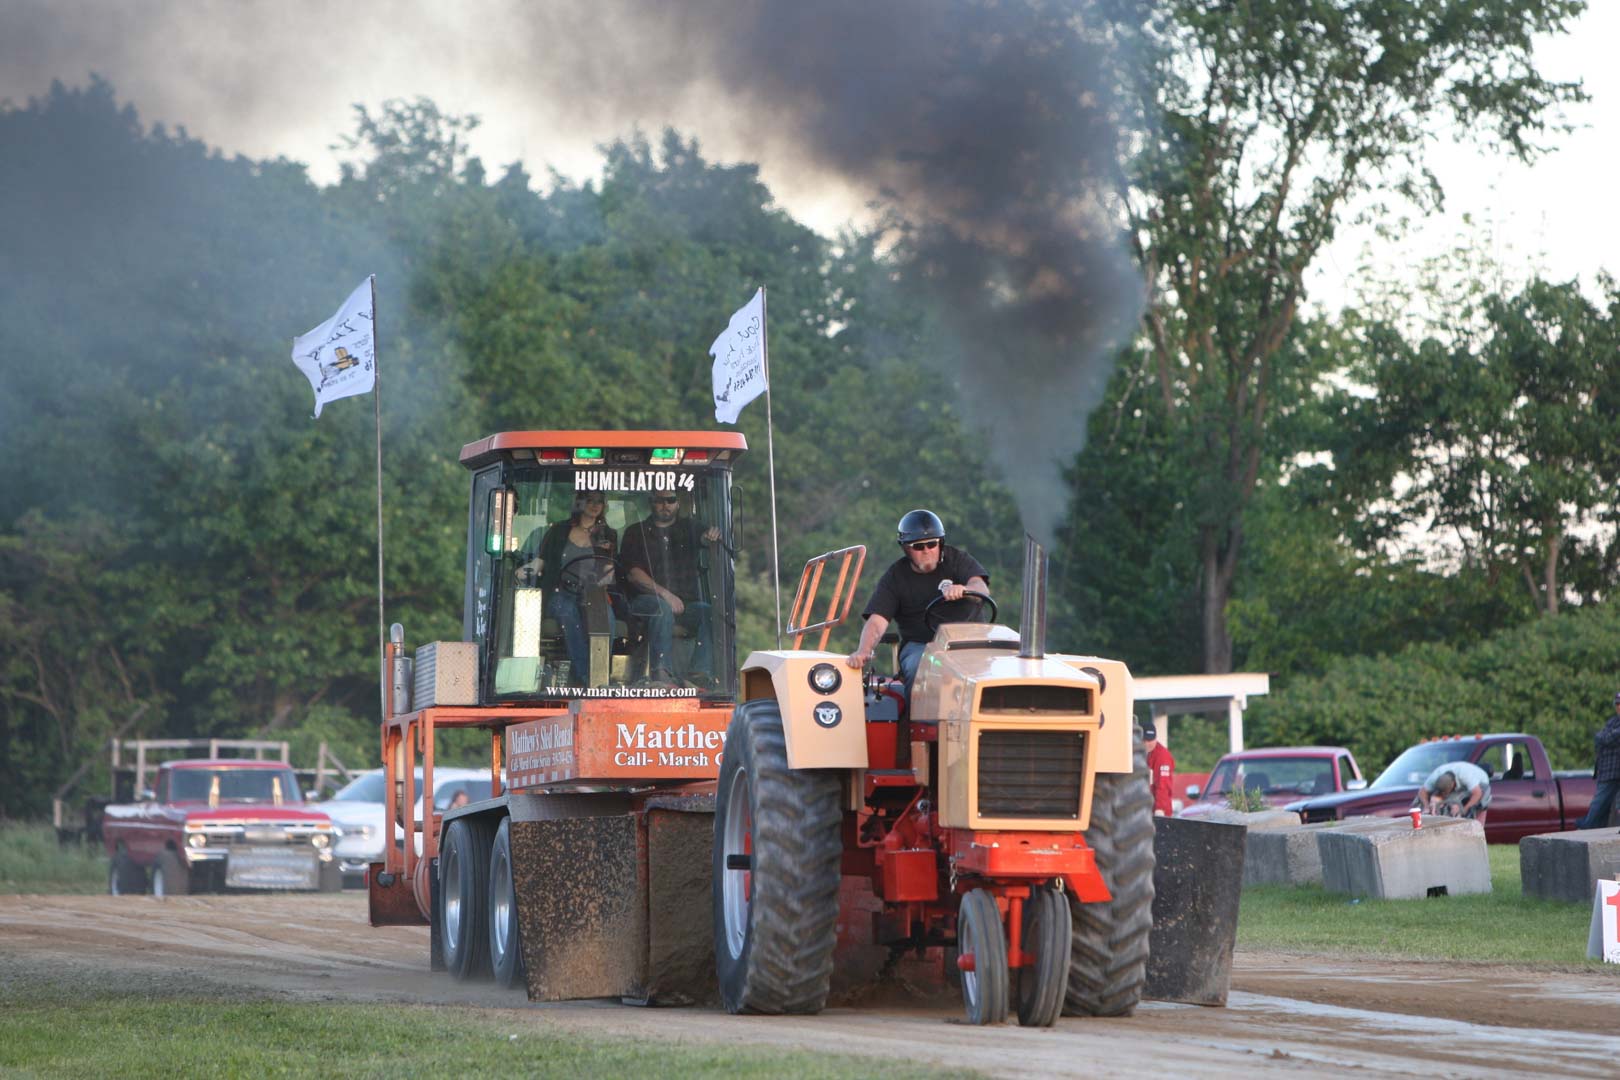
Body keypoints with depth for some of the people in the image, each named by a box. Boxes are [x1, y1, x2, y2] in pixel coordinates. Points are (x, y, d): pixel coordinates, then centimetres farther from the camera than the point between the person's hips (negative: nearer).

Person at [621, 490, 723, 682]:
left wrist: (711, 535, -28)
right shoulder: (636, 533, 11)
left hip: (687, 601, 3)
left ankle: (700, 672, -38)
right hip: (646, 599, -3)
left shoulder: (689, 528, 21)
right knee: (663, 608, -36)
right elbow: (633, 574, -2)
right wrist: (664, 594, -16)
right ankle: (661, 671, -47)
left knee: (709, 613, -27)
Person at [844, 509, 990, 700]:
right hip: (918, 644, 0)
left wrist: (963, 590, -40)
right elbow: (877, 621, -6)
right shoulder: (895, 576, 4)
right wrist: (863, 651, -27)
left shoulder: (956, 559, 4)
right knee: (919, 668, -34)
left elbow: (982, 588, -14)